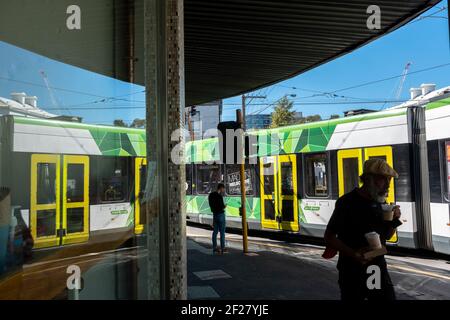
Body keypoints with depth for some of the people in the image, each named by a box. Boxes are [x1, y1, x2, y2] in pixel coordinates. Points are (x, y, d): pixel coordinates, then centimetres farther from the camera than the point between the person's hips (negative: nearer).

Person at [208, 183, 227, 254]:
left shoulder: (211, 195, 8)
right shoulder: (219, 196, -19)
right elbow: (221, 207, -22)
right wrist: (224, 206, 0)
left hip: (214, 214, 8)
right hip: (220, 214, -8)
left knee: (215, 231, 11)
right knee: (222, 232, 0)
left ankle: (214, 248, 16)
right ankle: (222, 248, 5)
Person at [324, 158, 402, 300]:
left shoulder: (380, 202, 5)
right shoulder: (347, 202, -16)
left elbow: (386, 236, 14)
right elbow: (329, 237, -14)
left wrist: (394, 220, -5)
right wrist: (353, 254, -26)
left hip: (379, 269, 6)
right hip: (352, 272, -6)